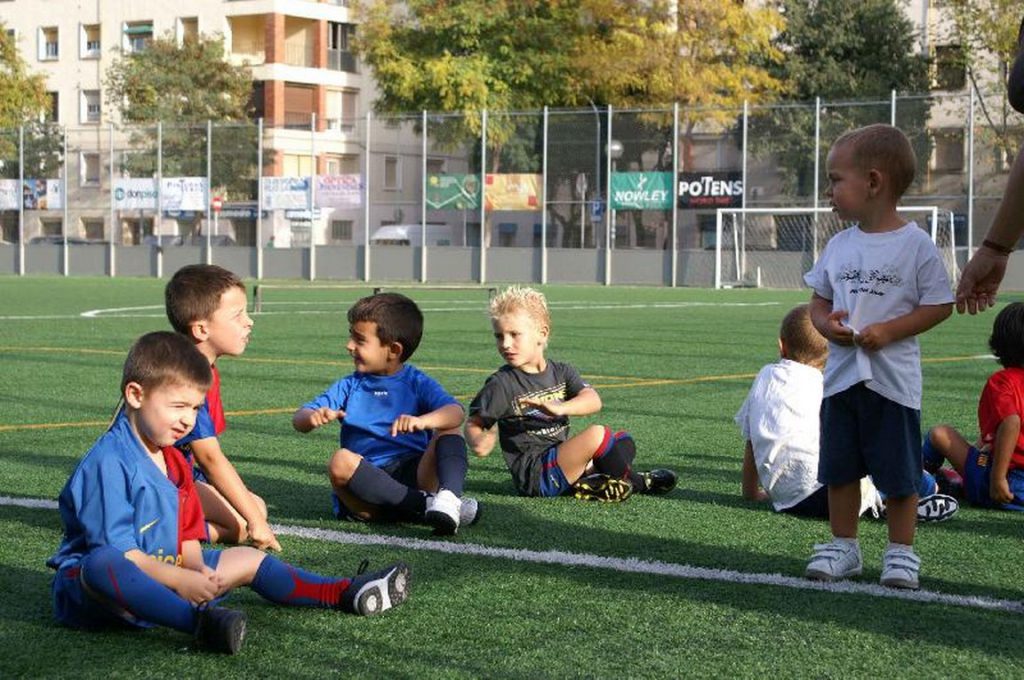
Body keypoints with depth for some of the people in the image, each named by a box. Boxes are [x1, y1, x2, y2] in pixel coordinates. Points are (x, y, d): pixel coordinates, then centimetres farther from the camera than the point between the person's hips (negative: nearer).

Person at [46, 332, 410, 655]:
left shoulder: (174, 463, 12)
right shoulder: (107, 463, -19)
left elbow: (187, 536, 12)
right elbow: (115, 550, -25)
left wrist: (199, 571, -9)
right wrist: (182, 581, -25)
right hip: (96, 589, -10)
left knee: (247, 559, 12)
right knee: (104, 565, -44)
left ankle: (347, 594, 15)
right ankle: (201, 622, -60)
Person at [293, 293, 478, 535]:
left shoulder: (417, 383, 10)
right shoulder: (348, 387, 18)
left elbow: (455, 412, -10)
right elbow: (299, 419, 10)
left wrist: (423, 421, -33)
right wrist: (313, 417, -17)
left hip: (414, 474, -1)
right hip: (367, 483, 1)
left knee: (449, 432, -19)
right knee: (340, 462, -30)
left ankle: (448, 498, -46)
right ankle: (426, 504, -32)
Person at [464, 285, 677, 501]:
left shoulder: (561, 372, 7)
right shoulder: (502, 384, -6)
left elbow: (593, 400, -10)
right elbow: (473, 423, -3)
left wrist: (560, 408, -31)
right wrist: (477, 441, -27)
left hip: (560, 461, 7)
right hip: (534, 473, -7)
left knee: (624, 442, 7)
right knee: (596, 434, -23)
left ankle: (587, 483, -14)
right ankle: (636, 482, -3)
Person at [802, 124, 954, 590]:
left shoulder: (915, 245, -9)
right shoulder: (840, 245, 7)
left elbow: (939, 305, -7)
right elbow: (818, 302, 13)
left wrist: (888, 331, -18)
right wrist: (827, 324, -10)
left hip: (893, 380, -5)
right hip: (841, 375, 5)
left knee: (899, 472, 3)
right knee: (839, 468, 11)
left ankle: (901, 552, 14)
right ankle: (843, 546, 23)